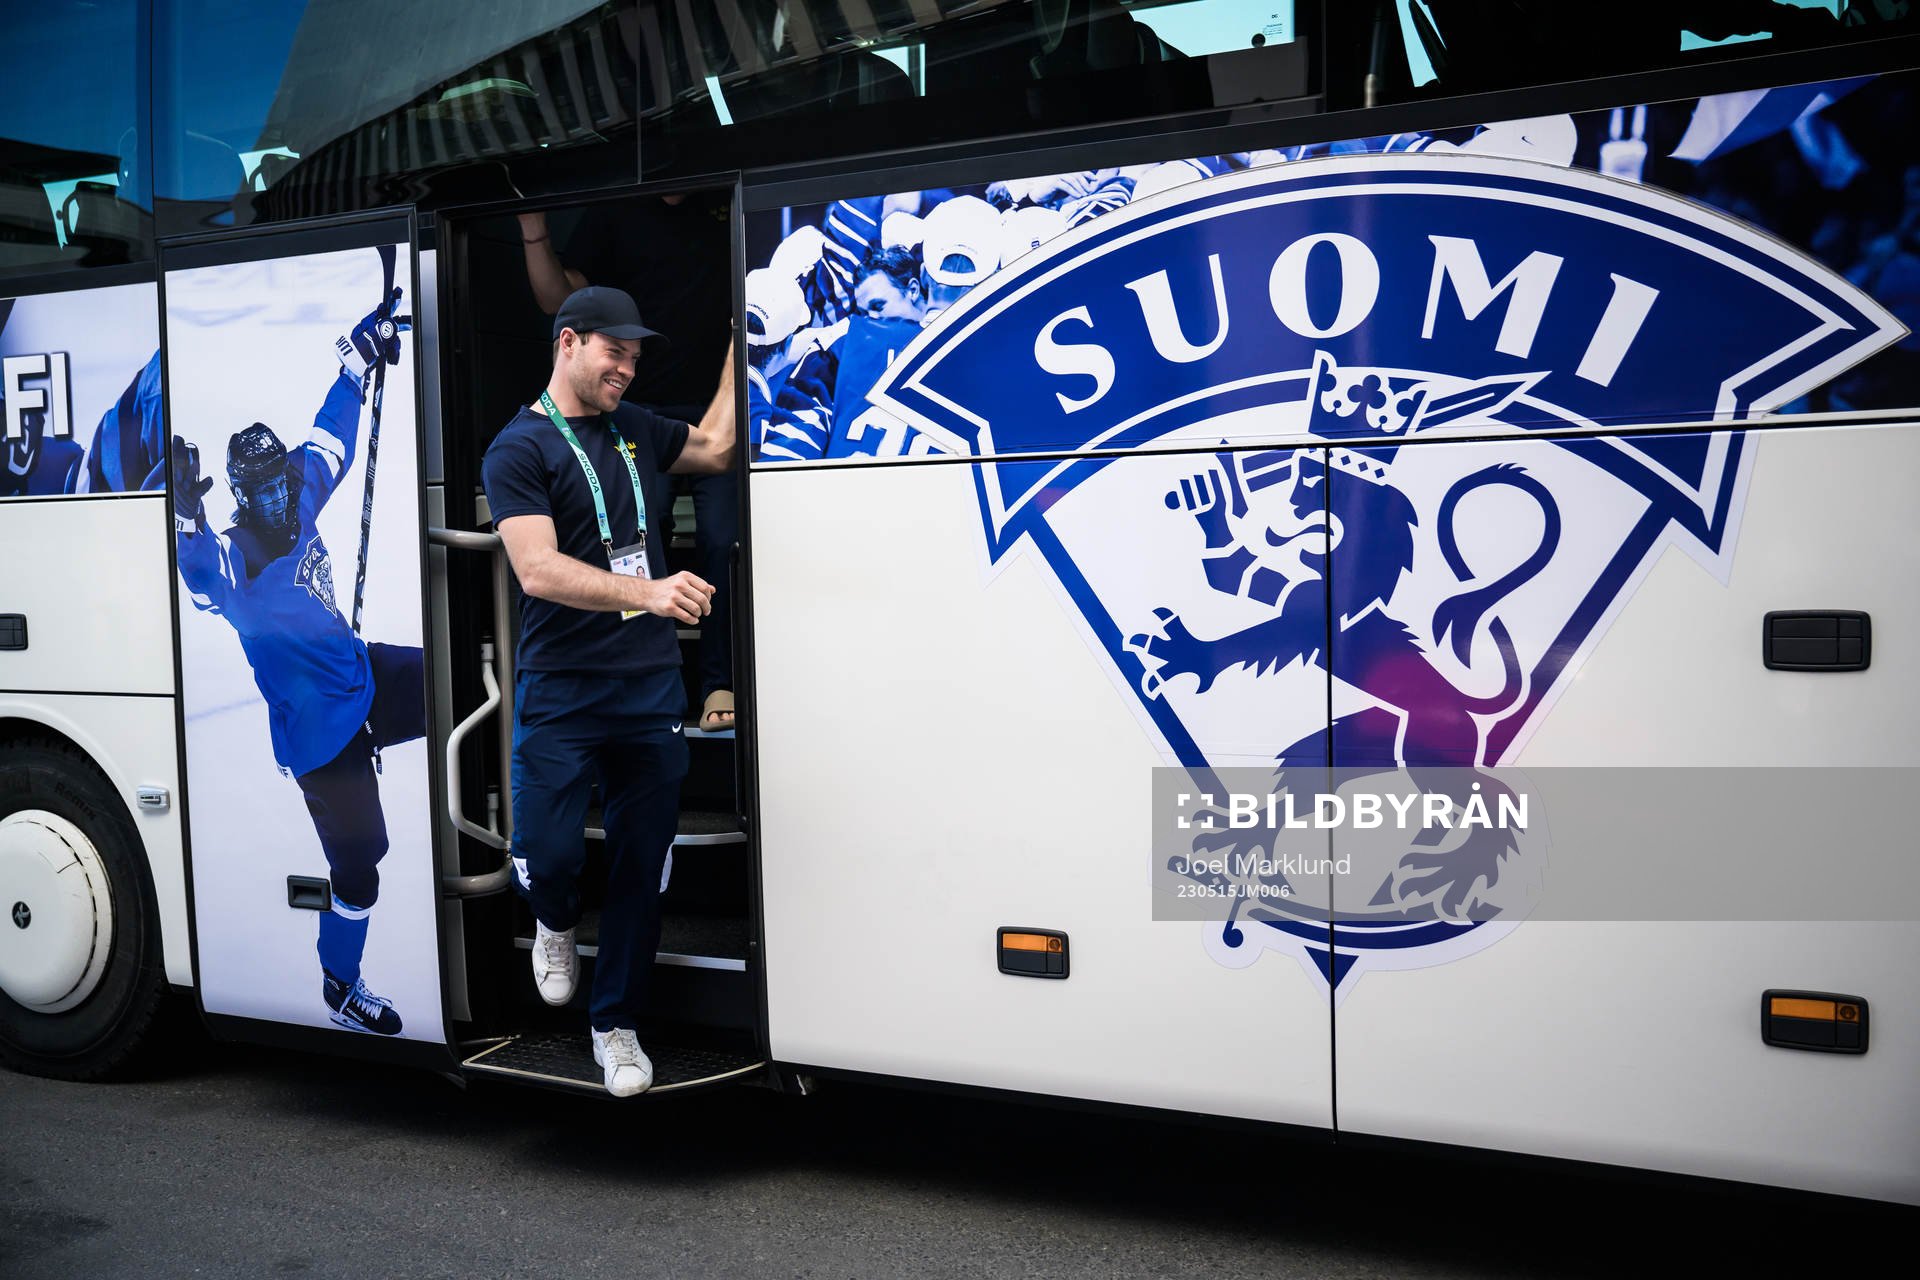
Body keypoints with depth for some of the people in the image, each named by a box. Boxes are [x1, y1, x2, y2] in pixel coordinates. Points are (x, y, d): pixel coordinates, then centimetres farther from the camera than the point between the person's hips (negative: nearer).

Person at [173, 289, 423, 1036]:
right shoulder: (236, 559, -22)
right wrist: (188, 516, -63)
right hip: (321, 729, -7)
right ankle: (340, 988, 25)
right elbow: (208, 587, -46)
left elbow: (331, 436, 11)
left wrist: (363, 352, 12)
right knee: (357, 862, 3)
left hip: (368, 680, 7)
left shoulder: (302, 503, -2)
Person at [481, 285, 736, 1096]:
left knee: (640, 868, 7)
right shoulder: (519, 450, -6)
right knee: (547, 854, -9)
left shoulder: (635, 429, 14)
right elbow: (538, 570, -19)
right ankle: (555, 923, 29)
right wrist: (646, 591, -32)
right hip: (560, 693, -4)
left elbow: (713, 450, 31)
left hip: (650, 686, 5)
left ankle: (616, 1024, 23)